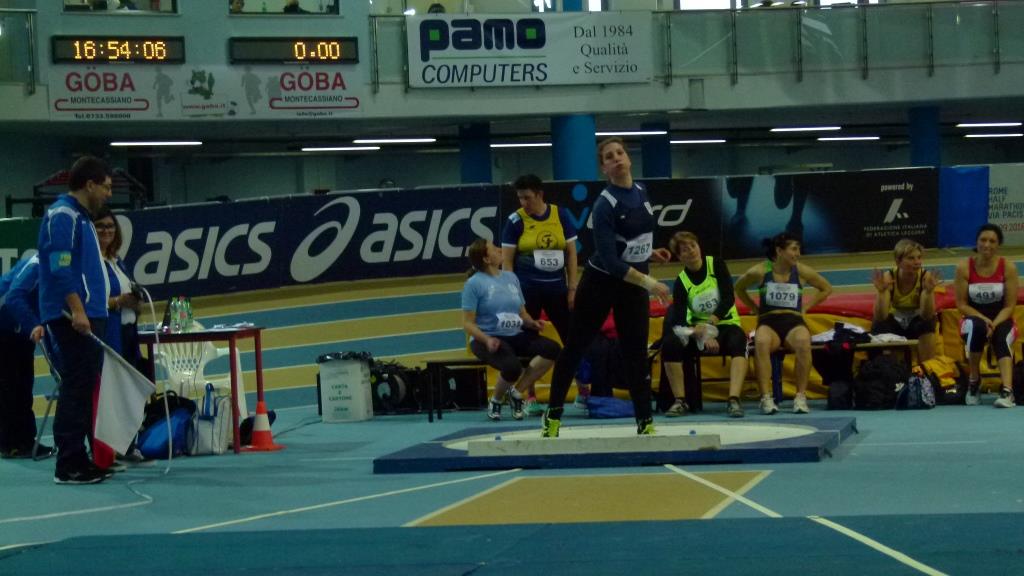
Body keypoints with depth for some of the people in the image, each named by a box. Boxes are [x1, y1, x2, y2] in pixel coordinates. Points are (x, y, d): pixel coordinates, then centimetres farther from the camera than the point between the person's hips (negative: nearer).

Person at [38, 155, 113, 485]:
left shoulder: (80, 217, 20)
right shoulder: (63, 216, -11)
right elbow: (60, 267, -20)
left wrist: (102, 301, 22)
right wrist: (77, 310, -25)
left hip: (86, 315, 10)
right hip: (73, 317, -10)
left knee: (83, 389, 11)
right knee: (76, 389, -9)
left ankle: (79, 461, 16)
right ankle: (69, 467, -8)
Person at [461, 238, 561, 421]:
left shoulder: (511, 277, 14)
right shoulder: (474, 283, -4)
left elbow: (522, 313, 19)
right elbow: (468, 323, -7)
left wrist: (533, 323, -4)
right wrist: (487, 339, -24)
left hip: (516, 336, 6)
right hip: (488, 340, -6)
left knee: (552, 349, -19)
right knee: (512, 367, -35)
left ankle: (516, 391, -8)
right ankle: (496, 401, -1)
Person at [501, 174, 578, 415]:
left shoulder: (561, 215, 2)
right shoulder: (516, 221, -3)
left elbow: (571, 253, 6)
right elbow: (506, 260, -2)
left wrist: (572, 288, 2)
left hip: (556, 288, 2)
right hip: (527, 289, -2)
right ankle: (530, 397, 9)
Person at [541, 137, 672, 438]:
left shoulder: (641, 192, 0)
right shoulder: (605, 204, -22)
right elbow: (609, 260, -26)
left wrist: (649, 252, 11)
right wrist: (649, 283, -27)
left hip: (633, 285, 5)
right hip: (600, 284, -5)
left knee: (636, 353, 1)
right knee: (575, 347, 6)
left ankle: (645, 424, 3)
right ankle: (553, 415, 18)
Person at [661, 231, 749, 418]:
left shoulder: (716, 265, -6)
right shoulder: (681, 282, -6)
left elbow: (729, 299, -13)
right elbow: (680, 321, -14)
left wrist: (710, 324, -26)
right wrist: (703, 336, -31)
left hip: (725, 324, -1)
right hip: (698, 329, 1)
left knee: (738, 342, -36)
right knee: (670, 343, -29)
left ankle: (734, 400, -45)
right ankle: (680, 401, -21)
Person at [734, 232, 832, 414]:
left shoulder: (802, 272, 5)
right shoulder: (760, 272, 2)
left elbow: (826, 288, 21)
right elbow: (739, 288, 20)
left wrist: (806, 307, 11)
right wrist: (755, 308, 10)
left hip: (794, 322, 1)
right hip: (768, 322, -1)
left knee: (803, 342, -37)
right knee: (761, 342, -39)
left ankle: (801, 396, -30)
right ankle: (766, 397, -39)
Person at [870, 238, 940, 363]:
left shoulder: (926, 276, -22)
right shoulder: (888, 277, -22)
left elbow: (927, 315, -28)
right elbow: (880, 317, -29)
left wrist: (929, 291, -44)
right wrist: (881, 292, -44)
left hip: (916, 320, 0)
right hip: (894, 320, 0)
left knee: (928, 324, -32)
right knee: (879, 325, -31)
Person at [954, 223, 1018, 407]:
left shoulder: (1008, 268, -7)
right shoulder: (964, 268, -8)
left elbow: (1010, 306, -7)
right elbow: (961, 305, -6)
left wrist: (994, 324, -24)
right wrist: (984, 319, -21)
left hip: (1001, 321, 0)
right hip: (973, 318, 0)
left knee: (1001, 338, -35)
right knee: (977, 327, -37)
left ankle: (1007, 391, -53)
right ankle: (974, 381, -19)